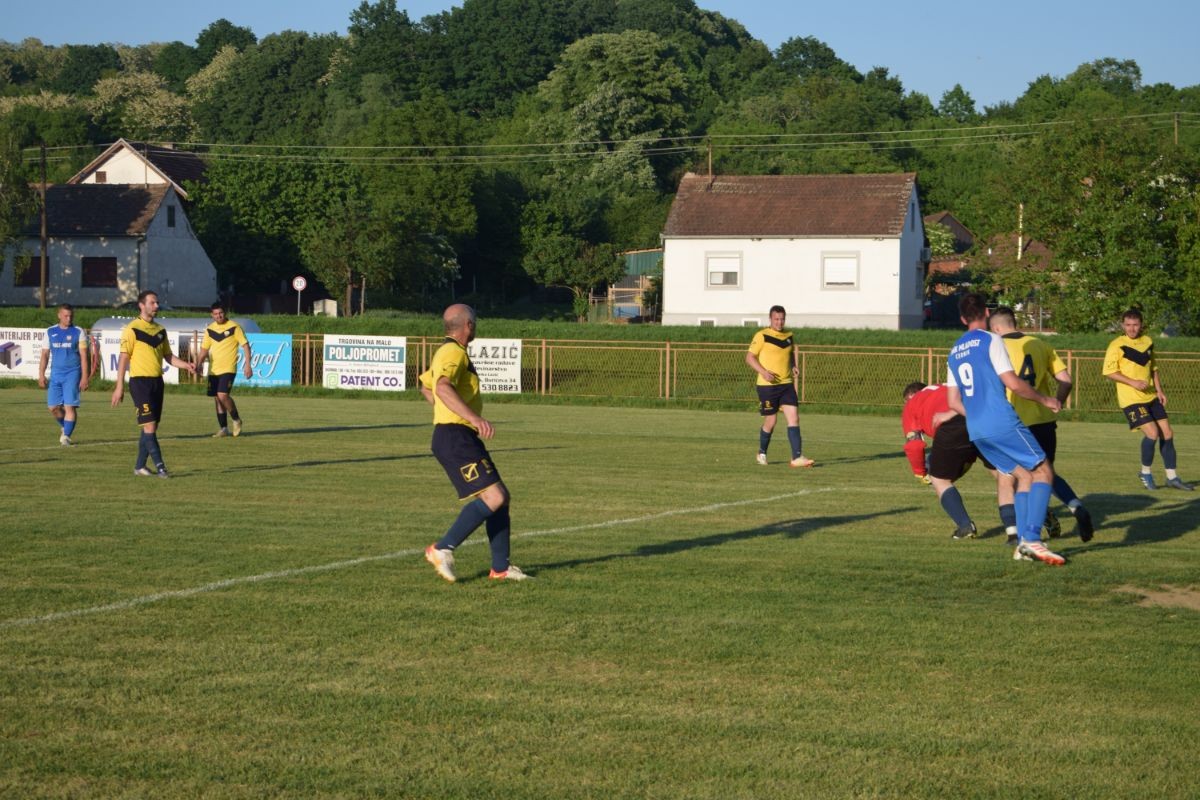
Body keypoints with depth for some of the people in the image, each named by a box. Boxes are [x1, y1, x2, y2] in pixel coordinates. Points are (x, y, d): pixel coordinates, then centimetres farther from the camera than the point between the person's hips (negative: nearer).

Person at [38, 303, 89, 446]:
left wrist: (84, 377, -8)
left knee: (70, 406, -10)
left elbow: (83, 356, -2)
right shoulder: (50, 332, 10)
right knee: (53, 406, 2)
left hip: (72, 374, -3)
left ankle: (66, 436, -6)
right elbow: (45, 355, 13)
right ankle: (64, 427, 28)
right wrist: (41, 375, 5)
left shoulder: (78, 332, 1)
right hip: (55, 374, 3)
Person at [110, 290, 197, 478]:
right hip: (140, 381, -7)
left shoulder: (160, 330, 13)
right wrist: (119, 387, -11)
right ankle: (159, 465, -11)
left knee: (152, 426, 8)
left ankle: (139, 466, 16)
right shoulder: (132, 330, -7)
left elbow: (168, 356, 18)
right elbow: (123, 358, -8)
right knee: (149, 425, -11)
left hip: (157, 381, 7)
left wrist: (186, 365, 0)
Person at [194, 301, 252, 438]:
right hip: (213, 370, 6)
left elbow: (245, 345, -6)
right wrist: (197, 365, 5)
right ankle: (223, 429, 18)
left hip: (228, 369, -6)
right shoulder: (209, 330, 9)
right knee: (217, 398, 8)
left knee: (222, 395, -21)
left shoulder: (234, 327, -6)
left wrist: (247, 365, -13)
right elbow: (204, 350, 17)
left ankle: (236, 420, 1)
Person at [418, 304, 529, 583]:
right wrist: (474, 418, -41)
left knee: (501, 496, 10)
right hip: (456, 437, -11)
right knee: (493, 497, -18)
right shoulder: (454, 352, -13)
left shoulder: (446, 351, 20)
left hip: (462, 438, 11)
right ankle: (443, 549, -15)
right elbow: (443, 387, -31)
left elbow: (426, 386, 35)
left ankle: (501, 567, 12)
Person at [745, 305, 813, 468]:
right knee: (770, 422, 2)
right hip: (767, 385, -5)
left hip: (786, 384, 5)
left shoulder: (789, 335, 11)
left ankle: (797, 457, -11)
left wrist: (793, 366, 6)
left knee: (794, 418, -8)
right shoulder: (762, 336, -6)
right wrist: (763, 372, -21)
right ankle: (762, 453, 26)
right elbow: (749, 357, -7)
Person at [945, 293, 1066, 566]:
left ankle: (1023, 544, 3)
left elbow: (953, 402, 19)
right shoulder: (990, 340, -3)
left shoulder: (955, 352, 18)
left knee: (1024, 476, 14)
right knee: (1043, 472, -1)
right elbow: (1012, 383, -10)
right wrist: (1044, 400, 3)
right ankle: (1032, 540, -15)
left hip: (976, 430, 7)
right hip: (1002, 422, -7)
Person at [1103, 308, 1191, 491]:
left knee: (1167, 433, 5)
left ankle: (1172, 477, 16)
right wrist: (1132, 382, -21)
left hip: (1151, 397, 7)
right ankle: (1146, 473, 4)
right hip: (1131, 399, -7)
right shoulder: (1117, 345, -9)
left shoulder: (1148, 341, 11)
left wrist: (1159, 390, 9)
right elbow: (1109, 372, -12)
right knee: (1152, 433, -17)